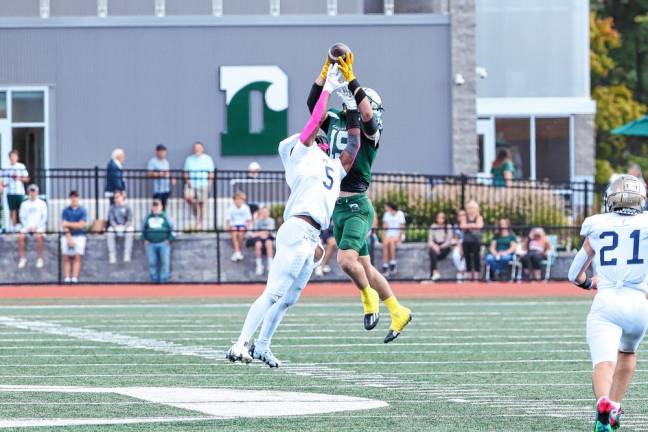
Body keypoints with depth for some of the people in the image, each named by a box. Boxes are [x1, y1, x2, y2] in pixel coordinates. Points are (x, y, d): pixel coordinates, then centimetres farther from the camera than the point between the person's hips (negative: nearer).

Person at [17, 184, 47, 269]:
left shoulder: (42, 203, 9)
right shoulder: (24, 204, 14)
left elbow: (44, 217, 3)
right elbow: (22, 217, 9)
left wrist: (36, 227, -10)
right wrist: (28, 227, -8)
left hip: (39, 227, -2)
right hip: (27, 226, 2)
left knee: (38, 236, -34)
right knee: (21, 236, -27)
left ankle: (40, 258, -25)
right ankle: (23, 258, -20)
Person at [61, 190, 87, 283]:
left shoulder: (82, 211, 4)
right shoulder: (66, 211, 8)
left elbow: (81, 225, -5)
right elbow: (65, 226, -1)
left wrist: (69, 224, -4)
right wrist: (69, 238, -11)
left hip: (79, 236, -1)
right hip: (67, 236, 1)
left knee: (77, 257, -13)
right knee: (66, 258, -6)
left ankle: (74, 279, -19)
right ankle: (67, 279, -9)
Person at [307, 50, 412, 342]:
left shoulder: (369, 131, -7)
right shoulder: (336, 123, 11)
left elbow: (367, 113, -26)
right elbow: (313, 103, 10)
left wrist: (350, 78, -27)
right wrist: (326, 71, 1)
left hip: (357, 206, -8)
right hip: (337, 206, 8)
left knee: (346, 260, -22)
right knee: (364, 267, 12)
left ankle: (368, 296, 6)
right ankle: (398, 313, 23)